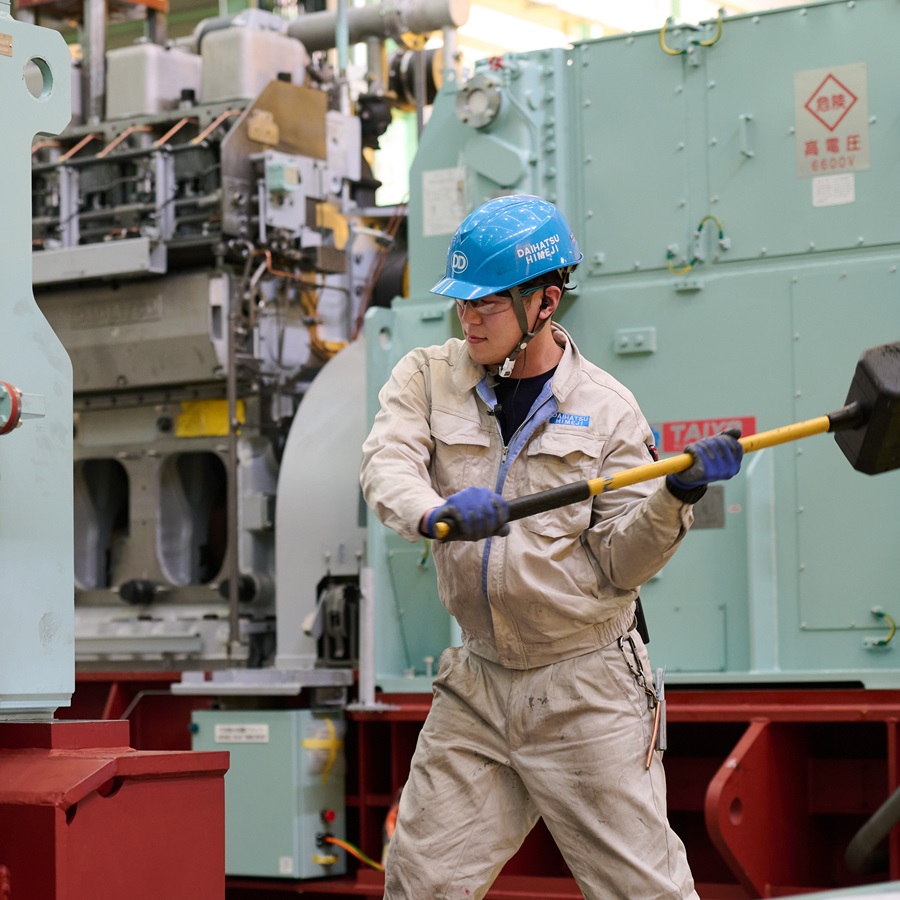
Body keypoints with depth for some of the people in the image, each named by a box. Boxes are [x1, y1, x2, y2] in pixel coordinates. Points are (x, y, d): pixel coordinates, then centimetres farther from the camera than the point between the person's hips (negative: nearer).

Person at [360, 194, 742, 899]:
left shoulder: (605, 408, -4)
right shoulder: (428, 378, 3)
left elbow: (620, 566, -7)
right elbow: (386, 466, -17)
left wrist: (676, 496, -24)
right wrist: (436, 514, -38)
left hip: (588, 694, -3)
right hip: (477, 687, 3)